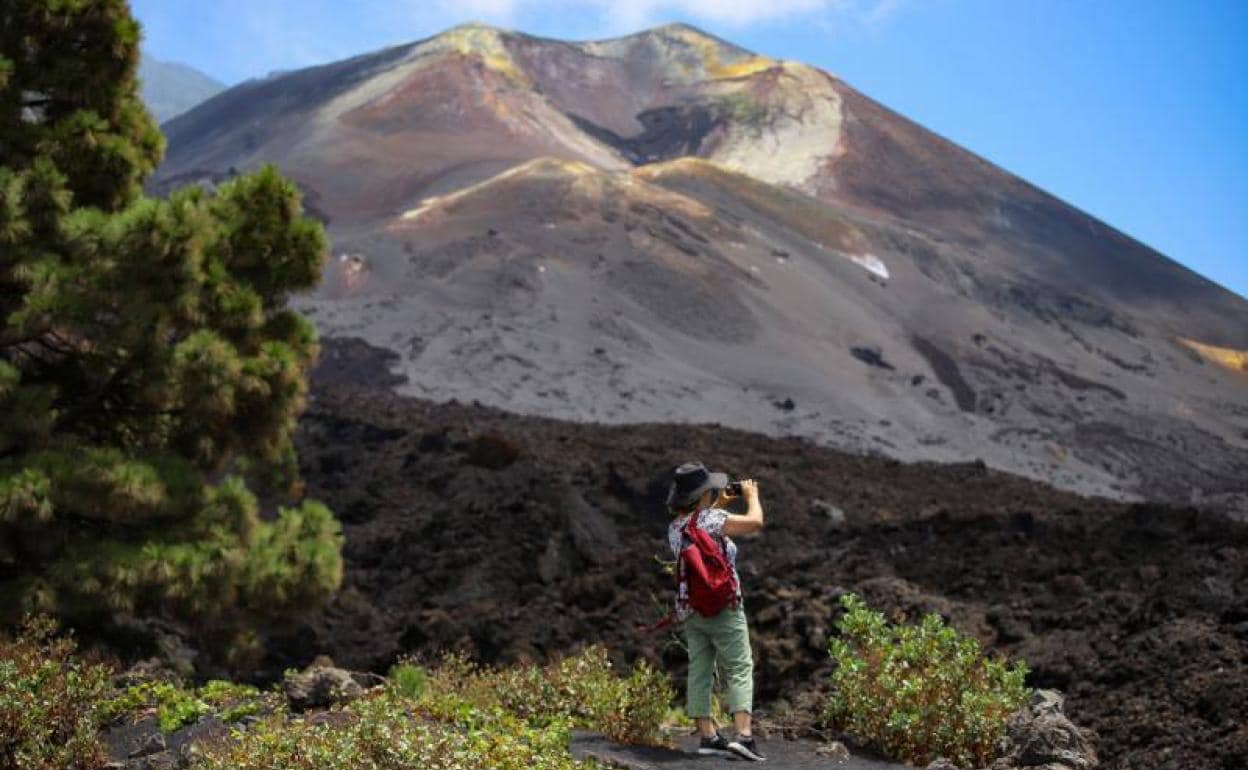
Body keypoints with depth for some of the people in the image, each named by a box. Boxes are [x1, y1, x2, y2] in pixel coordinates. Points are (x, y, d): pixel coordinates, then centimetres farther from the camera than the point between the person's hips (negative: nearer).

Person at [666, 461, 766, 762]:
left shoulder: (675, 527, 9)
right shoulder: (711, 519, -14)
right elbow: (755, 522, -15)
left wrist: (719, 504, 29)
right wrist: (751, 495, 2)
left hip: (690, 609, 7)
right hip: (723, 607, -7)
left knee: (699, 672, 7)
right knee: (740, 670, -6)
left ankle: (708, 736, 7)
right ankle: (743, 734, -16)